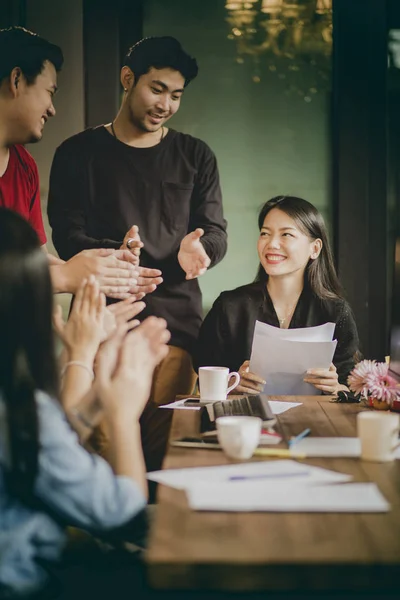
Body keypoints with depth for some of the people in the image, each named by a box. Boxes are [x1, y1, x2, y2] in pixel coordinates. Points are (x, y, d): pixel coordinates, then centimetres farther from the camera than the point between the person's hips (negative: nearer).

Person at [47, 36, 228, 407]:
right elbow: (66, 237, 0)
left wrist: (198, 249, -15)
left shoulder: (195, 157, 14)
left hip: (177, 322, 2)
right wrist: (113, 254, -21)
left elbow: (216, 233, 10)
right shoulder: (79, 154, 7)